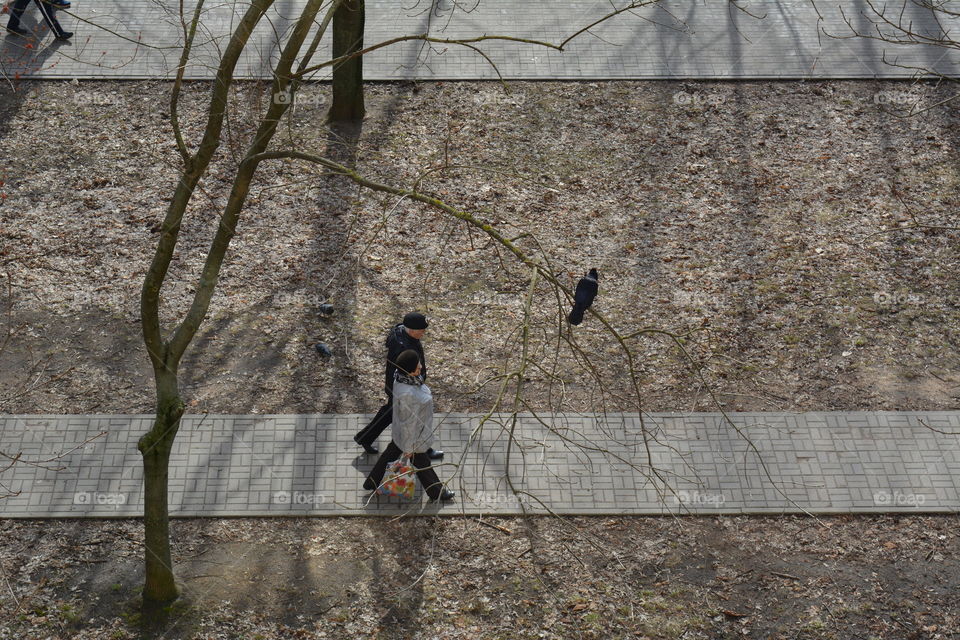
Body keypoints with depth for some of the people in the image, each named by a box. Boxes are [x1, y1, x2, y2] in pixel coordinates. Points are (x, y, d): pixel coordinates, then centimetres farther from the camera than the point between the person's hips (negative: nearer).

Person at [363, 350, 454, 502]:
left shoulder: (402, 378, -15)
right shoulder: (408, 394, -42)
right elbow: (408, 422, -29)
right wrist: (409, 447, -16)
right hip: (413, 435, -8)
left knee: (391, 453, 28)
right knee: (422, 464, 17)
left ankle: (371, 483, 47)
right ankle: (436, 492, 42)